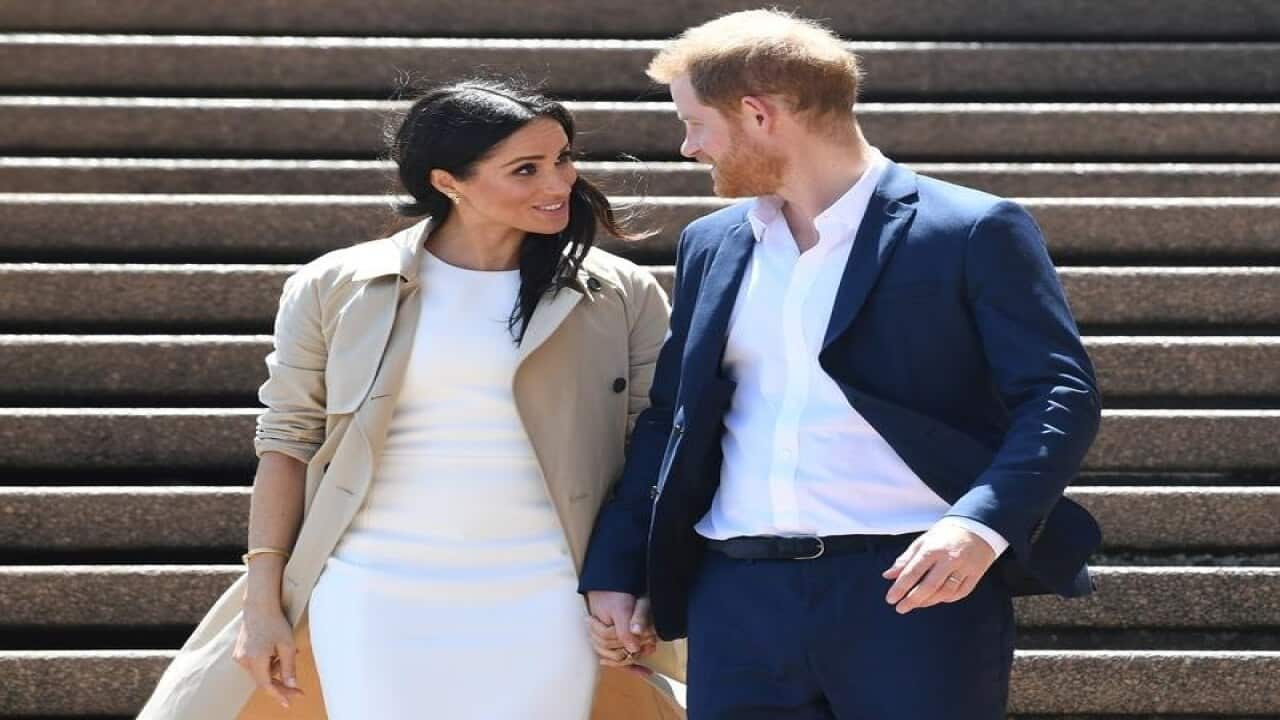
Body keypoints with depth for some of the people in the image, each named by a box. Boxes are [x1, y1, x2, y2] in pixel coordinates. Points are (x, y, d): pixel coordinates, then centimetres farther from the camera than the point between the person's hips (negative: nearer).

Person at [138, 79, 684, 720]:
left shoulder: (623, 298, 3)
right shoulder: (336, 288, 2)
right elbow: (287, 443, 6)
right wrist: (263, 602, 0)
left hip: (538, 613, 0)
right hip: (367, 606, 0)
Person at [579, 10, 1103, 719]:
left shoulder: (972, 232, -1)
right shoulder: (711, 245, 17)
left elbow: (1059, 395, -7)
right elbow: (671, 417, 22)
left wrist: (982, 526, -22)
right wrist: (615, 569, 13)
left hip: (913, 589, -5)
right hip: (740, 597, 5)